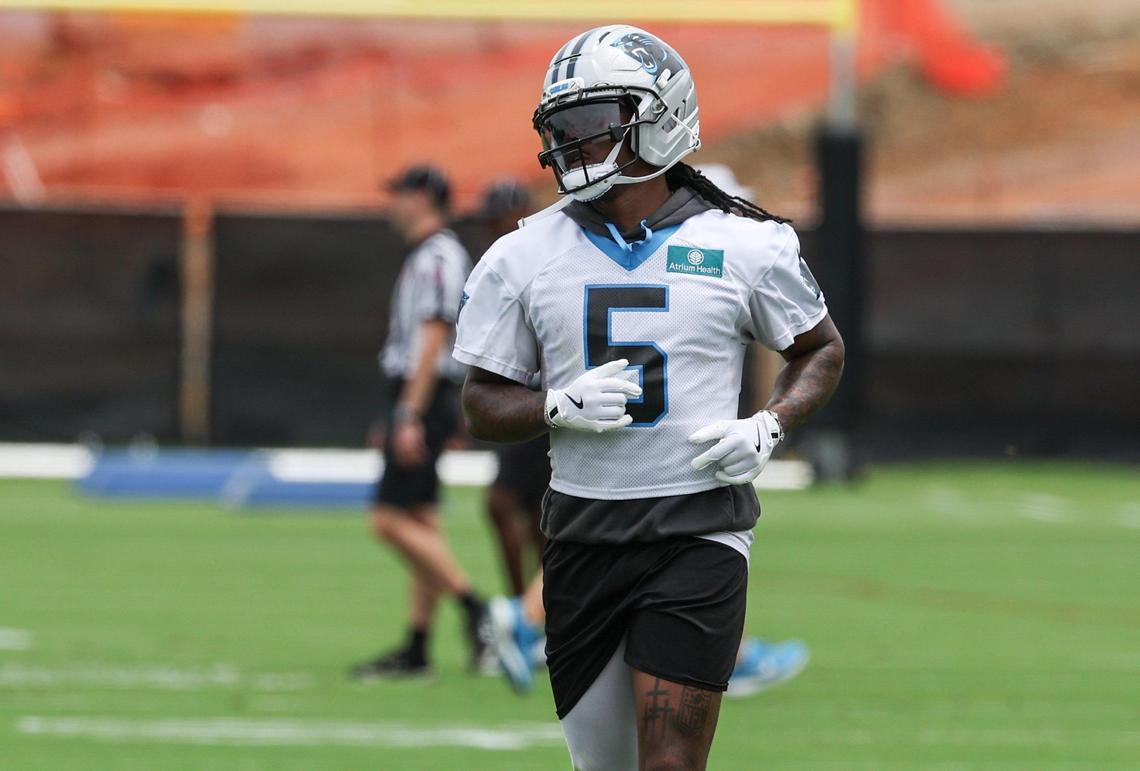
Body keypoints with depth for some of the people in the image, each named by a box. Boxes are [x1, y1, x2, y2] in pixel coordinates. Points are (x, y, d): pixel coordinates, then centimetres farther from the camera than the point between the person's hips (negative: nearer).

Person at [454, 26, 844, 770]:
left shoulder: (743, 247, -1)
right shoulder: (524, 257, 4)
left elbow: (821, 350, 13)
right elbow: (484, 403, 8)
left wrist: (767, 430, -5)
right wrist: (562, 406, -13)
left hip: (699, 532, -3)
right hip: (583, 533, 3)